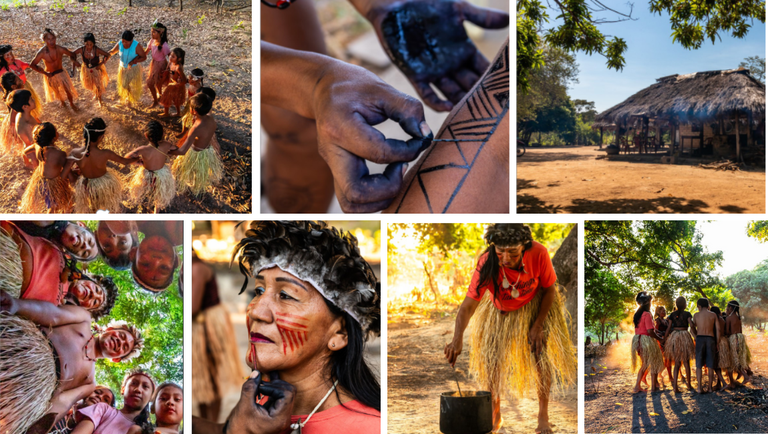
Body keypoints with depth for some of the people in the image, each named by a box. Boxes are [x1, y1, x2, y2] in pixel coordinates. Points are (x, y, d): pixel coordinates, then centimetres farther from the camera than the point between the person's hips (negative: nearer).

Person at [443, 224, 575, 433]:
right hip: (499, 310, 0)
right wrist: (457, 339, -58)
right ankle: (495, 415, 19)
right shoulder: (487, 265, -37)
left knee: (542, 356, -7)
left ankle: (543, 416, 9)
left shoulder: (538, 254, -34)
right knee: (491, 356, -2)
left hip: (535, 306, 0)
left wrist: (538, 325, -15)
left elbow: (549, 289, -15)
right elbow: (468, 305, -43)